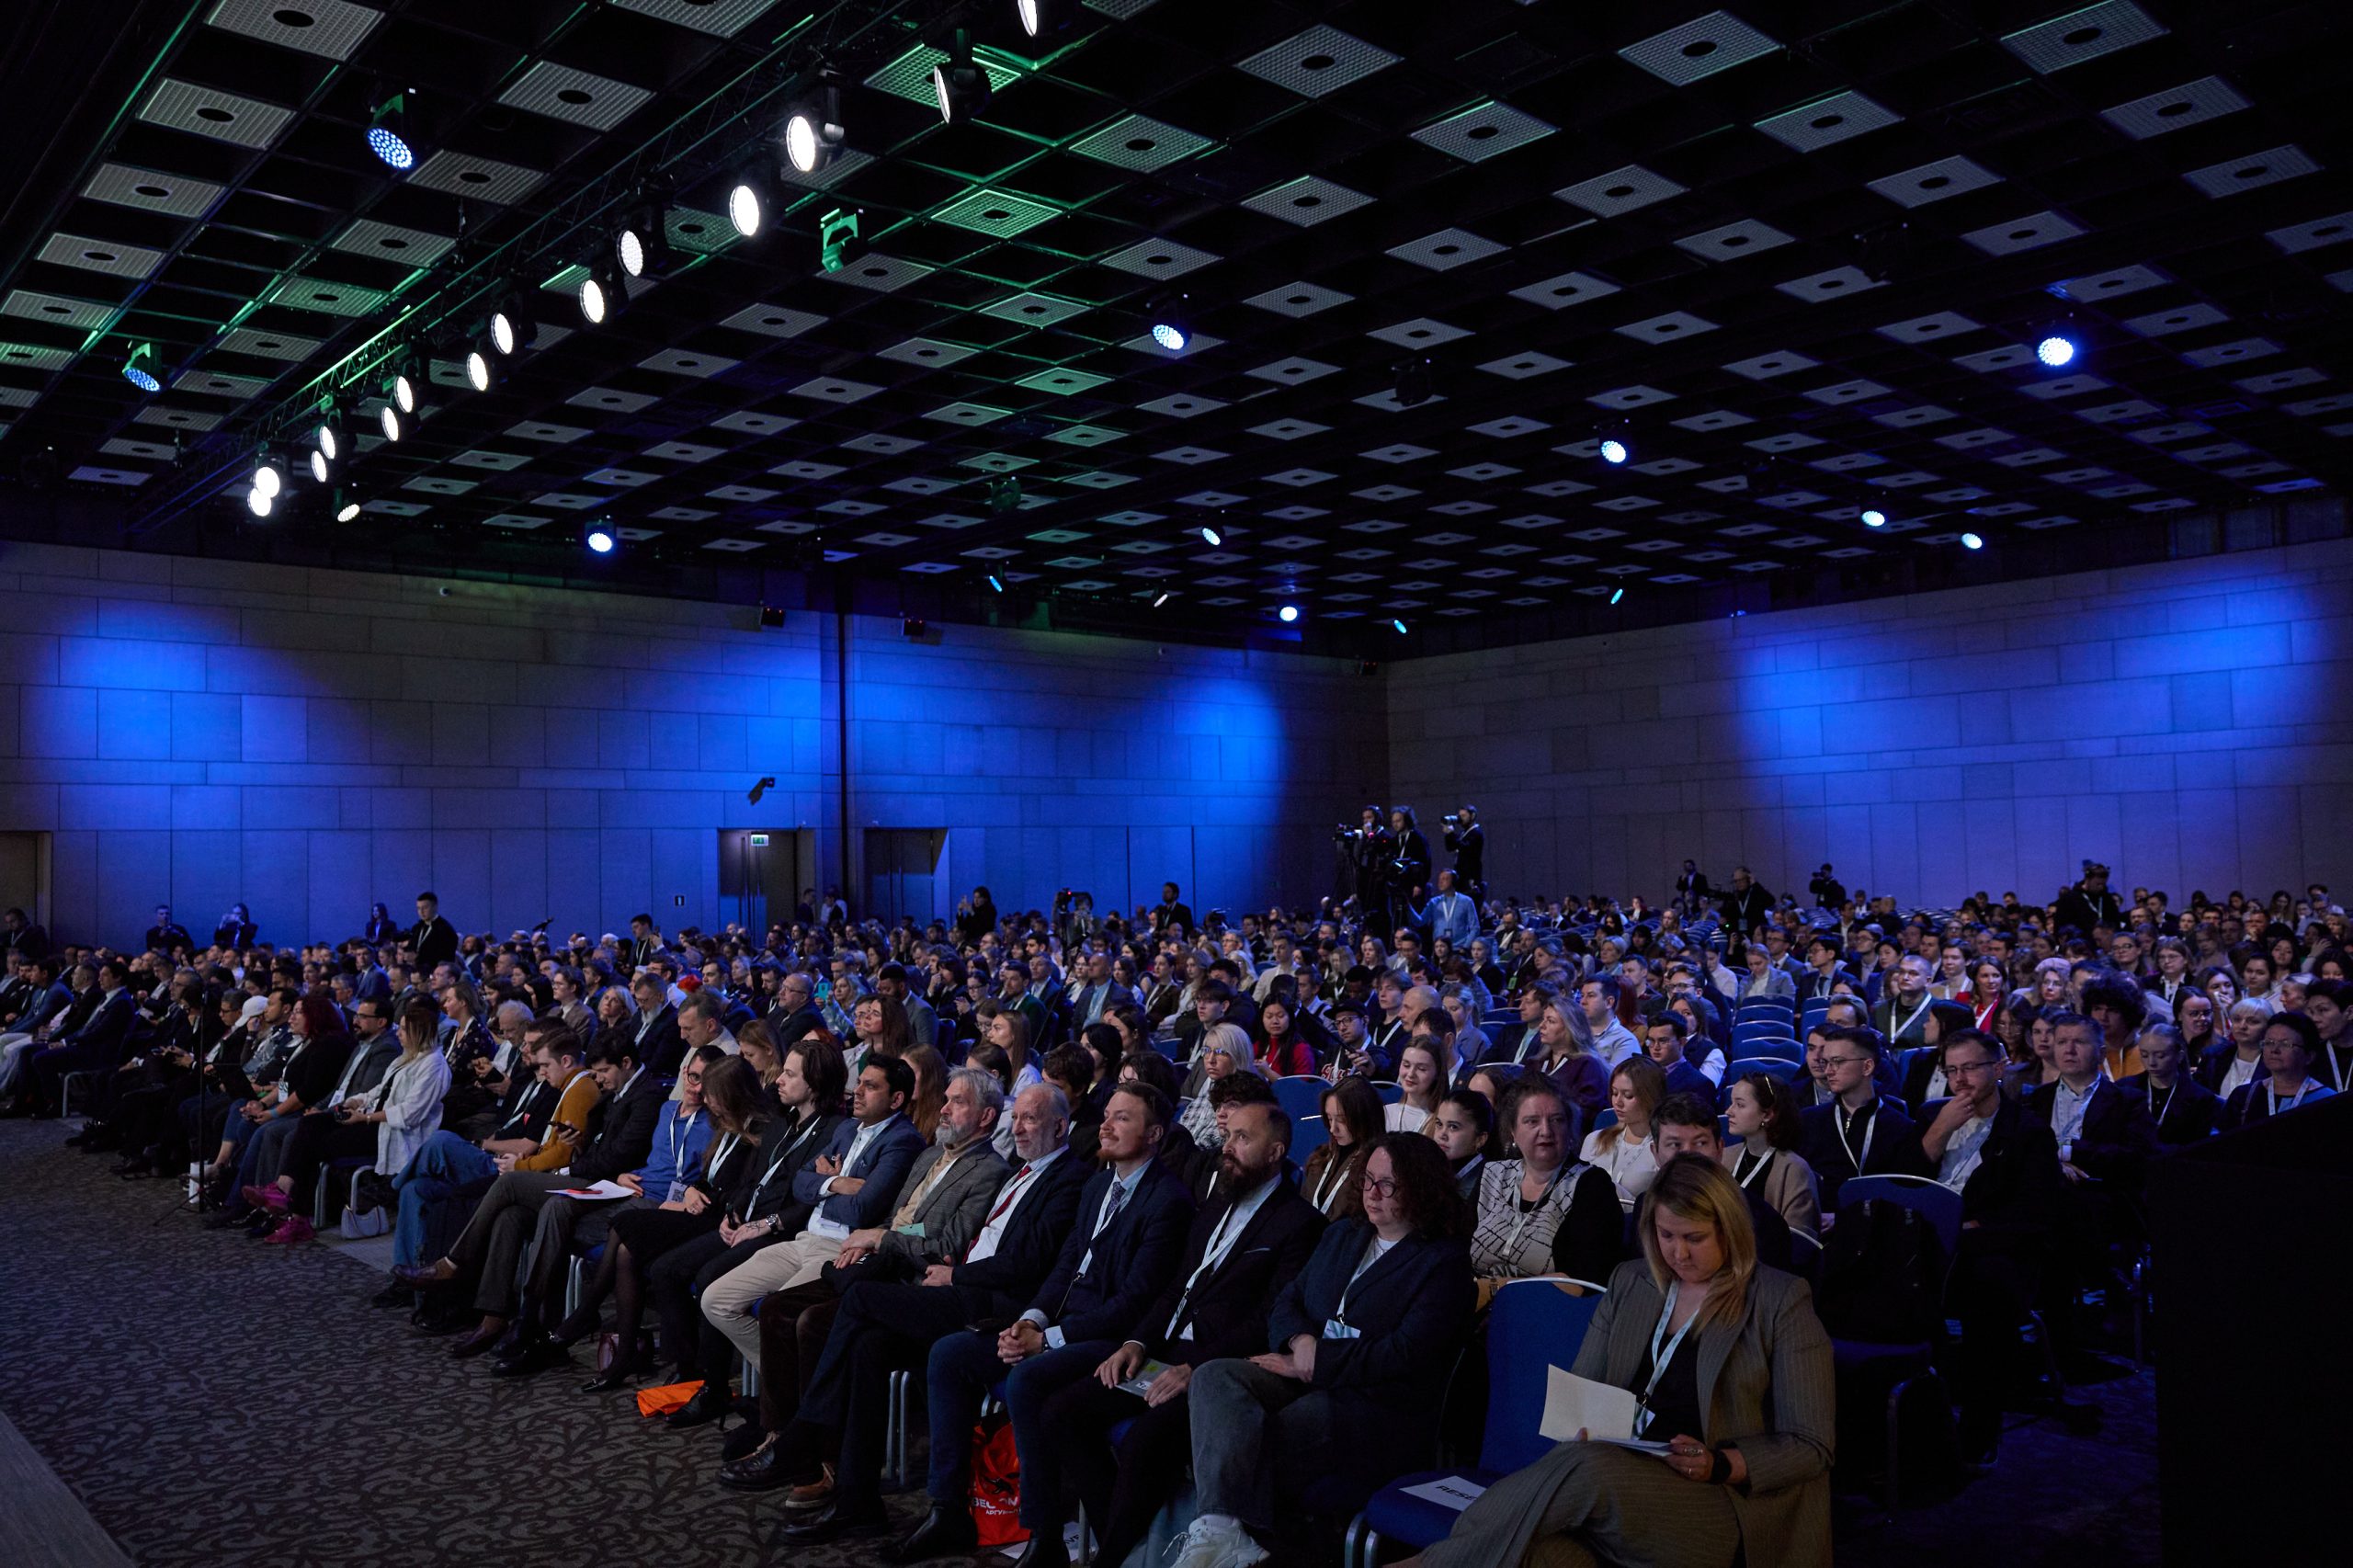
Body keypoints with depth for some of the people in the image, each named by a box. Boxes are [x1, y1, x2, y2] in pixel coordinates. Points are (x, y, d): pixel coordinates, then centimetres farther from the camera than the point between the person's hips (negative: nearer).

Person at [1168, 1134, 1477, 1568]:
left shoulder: (1446, 1261, -1)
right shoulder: (1340, 1236, 21)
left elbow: (1405, 1354, -12)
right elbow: (1287, 1304, 18)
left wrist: (1315, 1362, -12)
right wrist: (1300, 1341, -7)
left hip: (1380, 1407, -6)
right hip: (1307, 1381, 6)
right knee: (1214, 1377, -27)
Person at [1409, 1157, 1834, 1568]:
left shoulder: (1782, 1302, 2)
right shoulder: (1628, 1282, 16)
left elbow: (1811, 1447, 2)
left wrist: (1719, 1465, -14)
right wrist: (1583, 1427, -5)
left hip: (1731, 1505, -3)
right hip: (1620, 1476, 4)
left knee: (1587, 1470, -36)